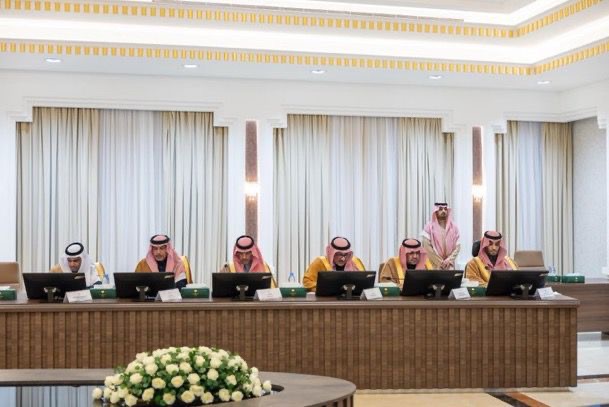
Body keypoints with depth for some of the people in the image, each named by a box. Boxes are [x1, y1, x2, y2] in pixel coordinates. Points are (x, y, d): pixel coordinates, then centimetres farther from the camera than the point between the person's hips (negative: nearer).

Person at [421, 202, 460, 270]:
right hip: (434, 265, -3)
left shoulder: (454, 227, 9)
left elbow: (458, 246, 6)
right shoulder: (429, 227, 0)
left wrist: (449, 260, -8)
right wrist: (439, 262, -9)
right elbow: (427, 246, -7)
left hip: (449, 265, 3)